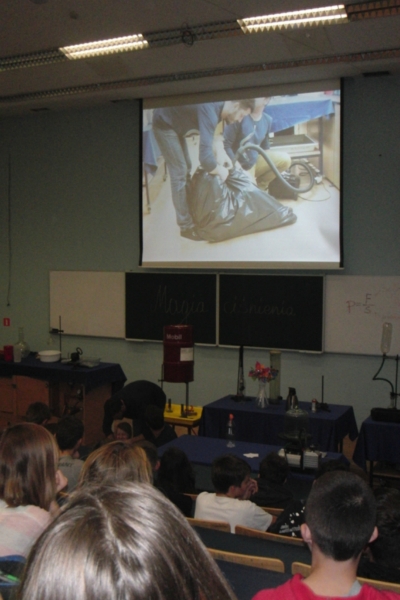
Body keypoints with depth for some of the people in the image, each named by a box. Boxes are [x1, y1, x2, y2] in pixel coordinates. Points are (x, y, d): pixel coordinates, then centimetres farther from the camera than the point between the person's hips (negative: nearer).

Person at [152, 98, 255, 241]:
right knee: (180, 173, -9)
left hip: (175, 123, 10)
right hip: (164, 123, -10)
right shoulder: (210, 112, -35)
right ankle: (186, 226, -2)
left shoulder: (219, 106, -6)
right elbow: (205, 158, -42)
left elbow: (213, 135, 13)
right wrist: (220, 170, -23)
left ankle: (190, 215, 28)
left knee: (186, 169, 16)